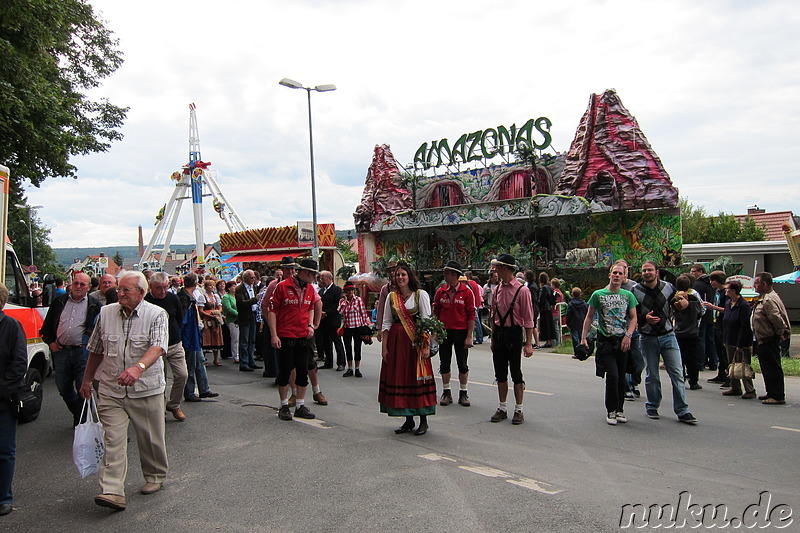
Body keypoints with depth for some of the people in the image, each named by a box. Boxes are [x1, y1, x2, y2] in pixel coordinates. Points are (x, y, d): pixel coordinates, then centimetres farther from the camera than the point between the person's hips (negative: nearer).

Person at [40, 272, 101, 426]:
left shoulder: (94, 305, 2)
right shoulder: (59, 302, 11)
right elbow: (47, 325, 18)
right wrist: (50, 342, 7)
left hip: (82, 352, -4)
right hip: (61, 350, 4)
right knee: (63, 388, 12)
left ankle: (82, 421, 7)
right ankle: (78, 414, 32)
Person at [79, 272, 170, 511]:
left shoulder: (156, 315, -9)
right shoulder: (106, 313, 5)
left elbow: (157, 347, -24)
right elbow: (96, 350, 16)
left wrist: (139, 367, -42)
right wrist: (87, 380, 21)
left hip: (147, 390, -2)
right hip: (111, 390, 2)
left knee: (151, 438, 11)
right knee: (113, 439, -6)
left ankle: (155, 477, 32)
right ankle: (112, 492, -6)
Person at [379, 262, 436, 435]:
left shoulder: (420, 295, -2)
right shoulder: (391, 296, 9)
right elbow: (386, 323, 8)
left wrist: (426, 345, -14)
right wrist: (384, 347, 2)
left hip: (415, 340, -4)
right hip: (396, 341, 4)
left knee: (417, 378, -2)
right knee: (399, 378, 5)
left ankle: (423, 420, 10)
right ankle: (408, 420, 17)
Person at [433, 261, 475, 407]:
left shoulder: (467, 291, -7)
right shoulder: (440, 292, 2)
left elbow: (471, 315, -6)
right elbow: (436, 313, 8)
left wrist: (469, 336, -10)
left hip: (461, 332, -3)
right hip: (444, 332, 3)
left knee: (462, 364, 6)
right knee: (444, 364, 8)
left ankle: (463, 393, 18)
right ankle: (446, 393, 20)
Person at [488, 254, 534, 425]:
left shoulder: (522, 291, -10)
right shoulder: (497, 290, 7)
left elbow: (528, 319, -9)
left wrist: (528, 343, -12)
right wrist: (493, 339, 13)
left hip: (514, 334, -6)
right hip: (499, 333, 6)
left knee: (516, 374, 3)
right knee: (500, 374, 12)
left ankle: (518, 411, 14)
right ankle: (502, 409, 24)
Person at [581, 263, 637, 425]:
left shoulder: (628, 295, 8)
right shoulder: (598, 294, 2)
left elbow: (633, 318, 8)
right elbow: (589, 317, 6)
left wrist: (628, 335, -7)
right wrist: (583, 337, 0)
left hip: (623, 341, 3)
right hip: (606, 340, -2)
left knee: (621, 377, 6)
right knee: (613, 375, -12)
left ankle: (620, 409, 21)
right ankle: (611, 411, 2)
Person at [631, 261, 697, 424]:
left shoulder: (668, 287, 1)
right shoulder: (635, 290, -4)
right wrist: (644, 319, -16)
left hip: (668, 336, 1)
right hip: (648, 338, -1)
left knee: (677, 373, -2)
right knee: (652, 375, 8)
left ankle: (682, 411, 4)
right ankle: (652, 407, 25)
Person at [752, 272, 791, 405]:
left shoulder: (769, 300, -20)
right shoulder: (763, 298, 13)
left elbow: (777, 319, -25)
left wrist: (780, 333, -13)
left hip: (769, 340, -11)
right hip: (763, 340, 11)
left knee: (773, 368, -4)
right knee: (767, 368, 18)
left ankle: (778, 396, 1)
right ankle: (771, 393, 28)